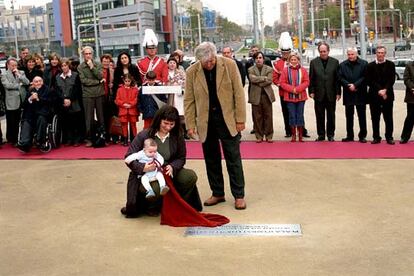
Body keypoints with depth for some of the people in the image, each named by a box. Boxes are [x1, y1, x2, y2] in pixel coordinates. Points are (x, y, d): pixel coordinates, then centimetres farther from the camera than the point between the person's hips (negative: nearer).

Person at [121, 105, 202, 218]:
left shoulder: (177, 136, -1)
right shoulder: (143, 135, -10)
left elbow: (181, 158, 5)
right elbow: (129, 157, -10)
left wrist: (172, 167, -18)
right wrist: (143, 168, -29)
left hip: (168, 173, 4)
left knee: (190, 176, -23)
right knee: (156, 189, -38)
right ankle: (151, 208, 1)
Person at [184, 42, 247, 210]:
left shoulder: (229, 65, -5)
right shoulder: (191, 72, -2)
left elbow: (238, 93, -4)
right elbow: (189, 100, 1)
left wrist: (240, 119, -6)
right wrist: (190, 125, -3)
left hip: (227, 118, -2)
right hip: (206, 121, 2)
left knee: (233, 159, 2)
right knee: (211, 160, 9)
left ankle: (239, 195, 11)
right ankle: (217, 193, 22)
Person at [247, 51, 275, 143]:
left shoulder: (269, 69, 7)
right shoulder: (251, 69, 7)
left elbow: (269, 81, -7)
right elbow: (252, 79, -12)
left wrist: (258, 82, -9)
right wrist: (264, 78, -10)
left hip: (267, 95, 0)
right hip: (256, 96, 0)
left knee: (268, 116, 2)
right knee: (257, 117, 2)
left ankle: (269, 136, 10)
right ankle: (259, 136, 10)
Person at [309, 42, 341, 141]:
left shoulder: (335, 62, 4)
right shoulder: (314, 62, 4)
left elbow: (337, 78, 2)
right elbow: (311, 79, 3)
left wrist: (338, 92, -3)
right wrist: (311, 91, -4)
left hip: (331, 94, 0)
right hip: (319, 94, 0)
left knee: (331, 116, 7)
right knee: (319, 116, 5)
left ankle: (330, 134, 16)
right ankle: (321, 135, 14)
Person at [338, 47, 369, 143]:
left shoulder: (364, 64, 1)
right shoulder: (342, 65, 8)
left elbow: (364, 77, -7)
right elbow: (340, 78, 0)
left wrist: (355, 85, -15)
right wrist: (348, 85, -13)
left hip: (360, 94, -2)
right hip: (348, 94, 2)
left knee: (362, 116, 2)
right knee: (349, 116, 7)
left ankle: (362, 136, 9)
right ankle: (349, 136, 14)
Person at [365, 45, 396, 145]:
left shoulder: (390, 65, 5)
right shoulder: (370, 66, 4)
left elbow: (392, 80, -1)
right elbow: (369, 81, -3)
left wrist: (385, 90, -14)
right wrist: (379, 90, -12)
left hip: (388, 95, 0)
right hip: (374, 95, 0)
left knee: (388, 117, 3)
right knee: (375, 118, 3)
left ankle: (389, 137, 10)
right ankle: (376, 137, 11)